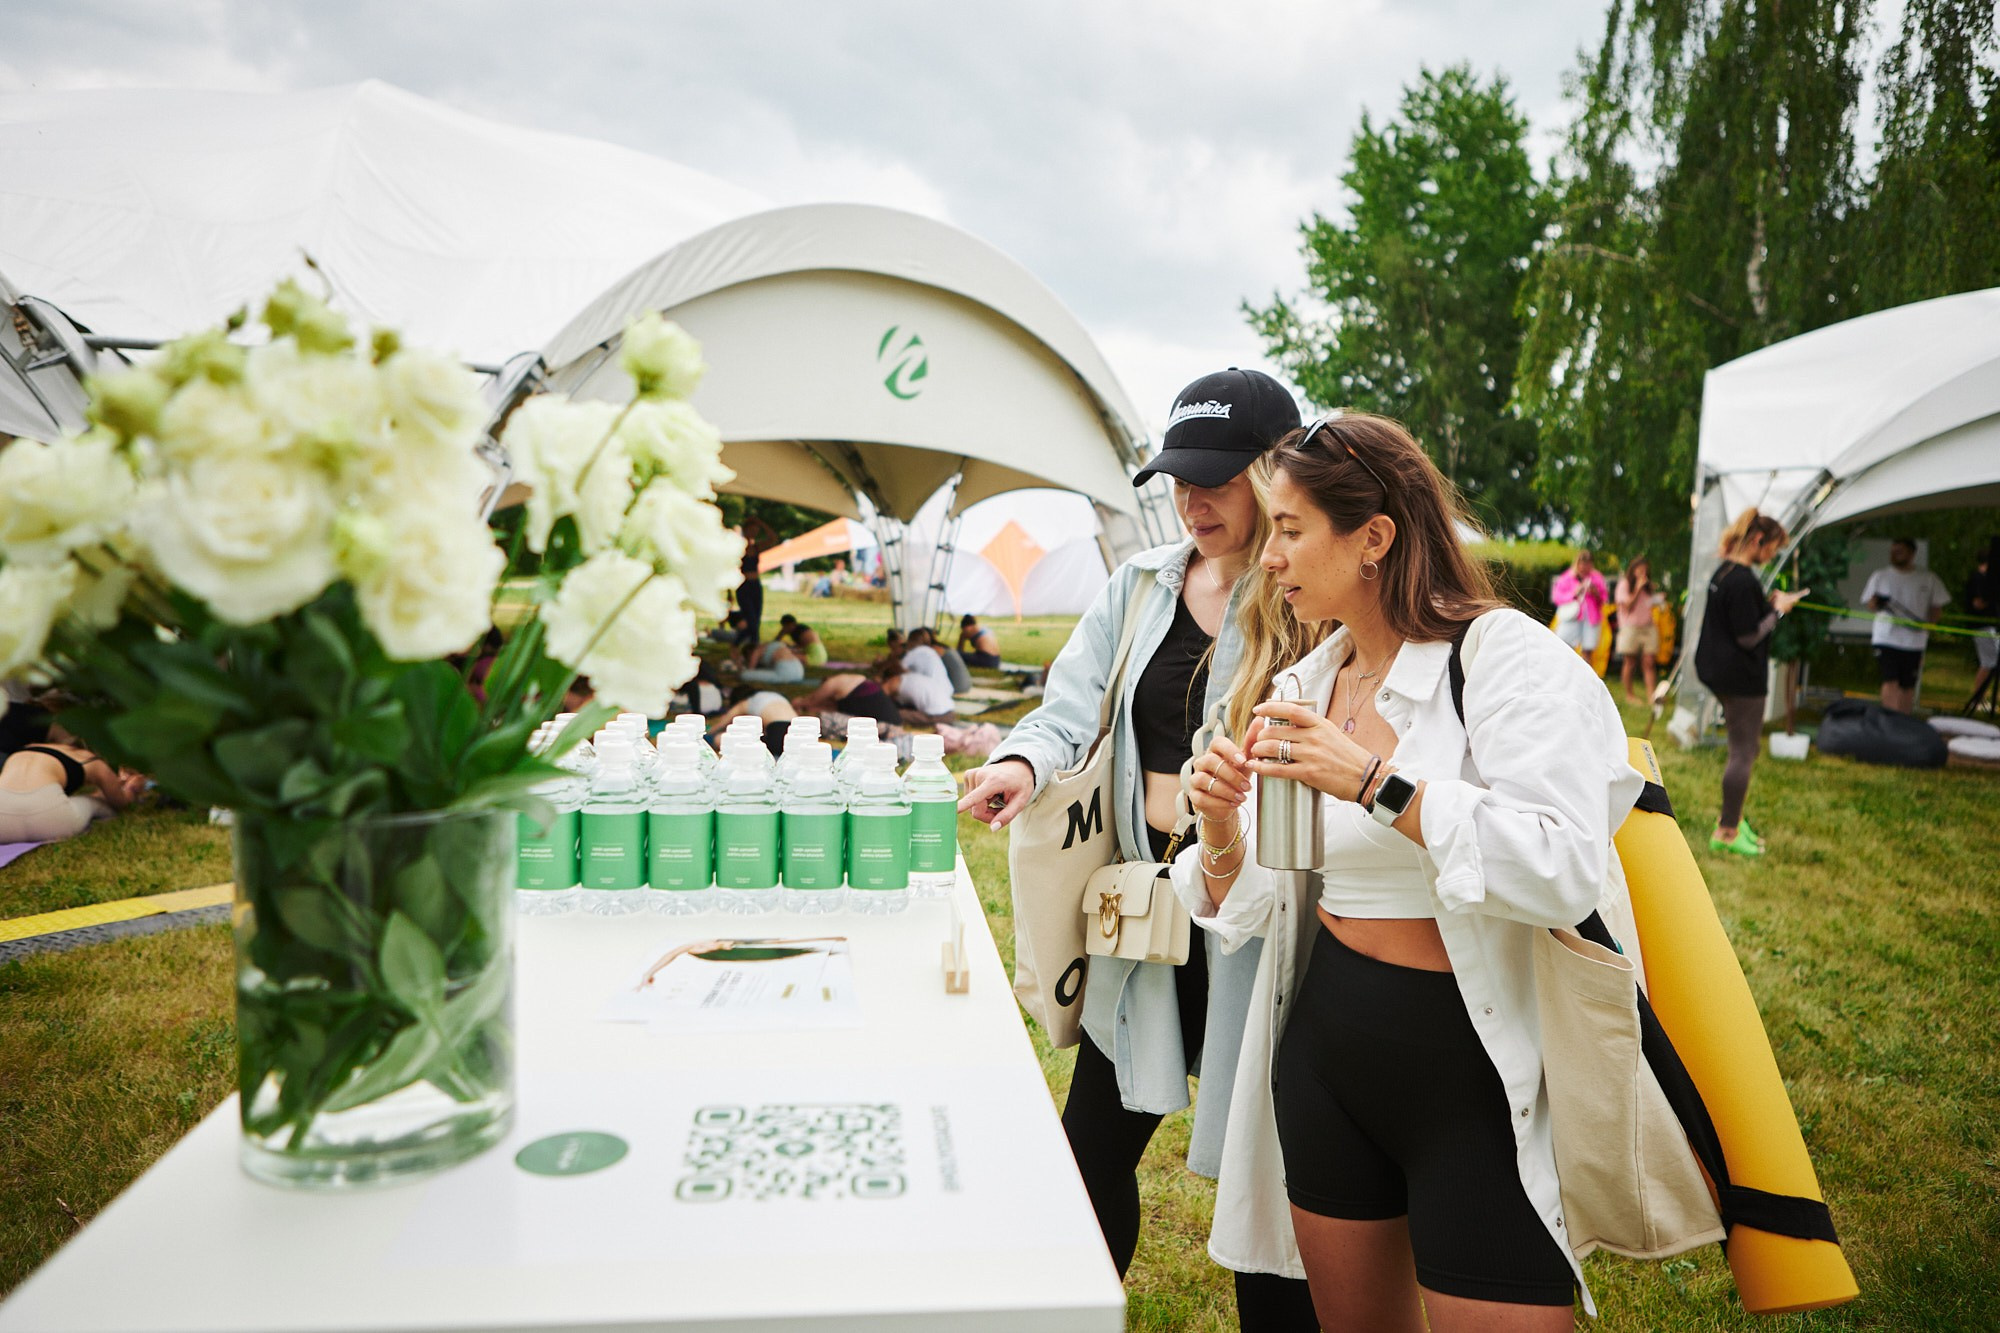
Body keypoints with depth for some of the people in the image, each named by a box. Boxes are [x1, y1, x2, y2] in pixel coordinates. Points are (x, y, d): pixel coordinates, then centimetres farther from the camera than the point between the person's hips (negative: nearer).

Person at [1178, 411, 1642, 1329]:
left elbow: (1568, 873, -25)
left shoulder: (1507, 658, -12)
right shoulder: (1302, 686, 8)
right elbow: (1249, 907, 10)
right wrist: (1222, 830, -11)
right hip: (1323, 1056, 7)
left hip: (1474, 1072, -6)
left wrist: (1378, 782, -28)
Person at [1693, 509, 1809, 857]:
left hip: (1718, 670, 10)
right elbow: (1749, 637, -20)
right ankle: (1727, 832, 7)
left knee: (1742, 748, 20)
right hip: (1741, 677, -10)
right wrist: (1778, 610, -9)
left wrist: (1767, 604, 8)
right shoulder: (1744, 581, -22)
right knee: (1743, 753, 0)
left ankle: (1732, 818, 29)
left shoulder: (1723, 572, 9)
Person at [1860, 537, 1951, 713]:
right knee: (1890, 682, -11)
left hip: (1915, 639, 1)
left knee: (1908, 686, 6)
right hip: (1886, 638, -1)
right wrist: (1877, 602, -15)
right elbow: (1869, 602, 9)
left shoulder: (1928, 579, 6)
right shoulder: (1880, 576, 8)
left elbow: (1937, 606, 10)